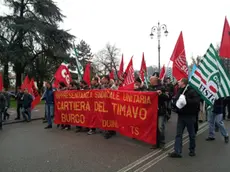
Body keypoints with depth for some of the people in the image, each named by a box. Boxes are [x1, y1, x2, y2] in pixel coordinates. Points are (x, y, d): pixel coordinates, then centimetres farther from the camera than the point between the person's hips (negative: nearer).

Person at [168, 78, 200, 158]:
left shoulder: (192, 91, -12)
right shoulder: (179, 91, 8)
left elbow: (196, 101, -22)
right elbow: (176, 100, 13)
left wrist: (186, 100, -25)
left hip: (190, 116, -5)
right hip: (181, 115, 6)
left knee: (191, 134, 12)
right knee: (178, 134, 3)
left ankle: (192, 150, 29)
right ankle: (177, 151, 7)